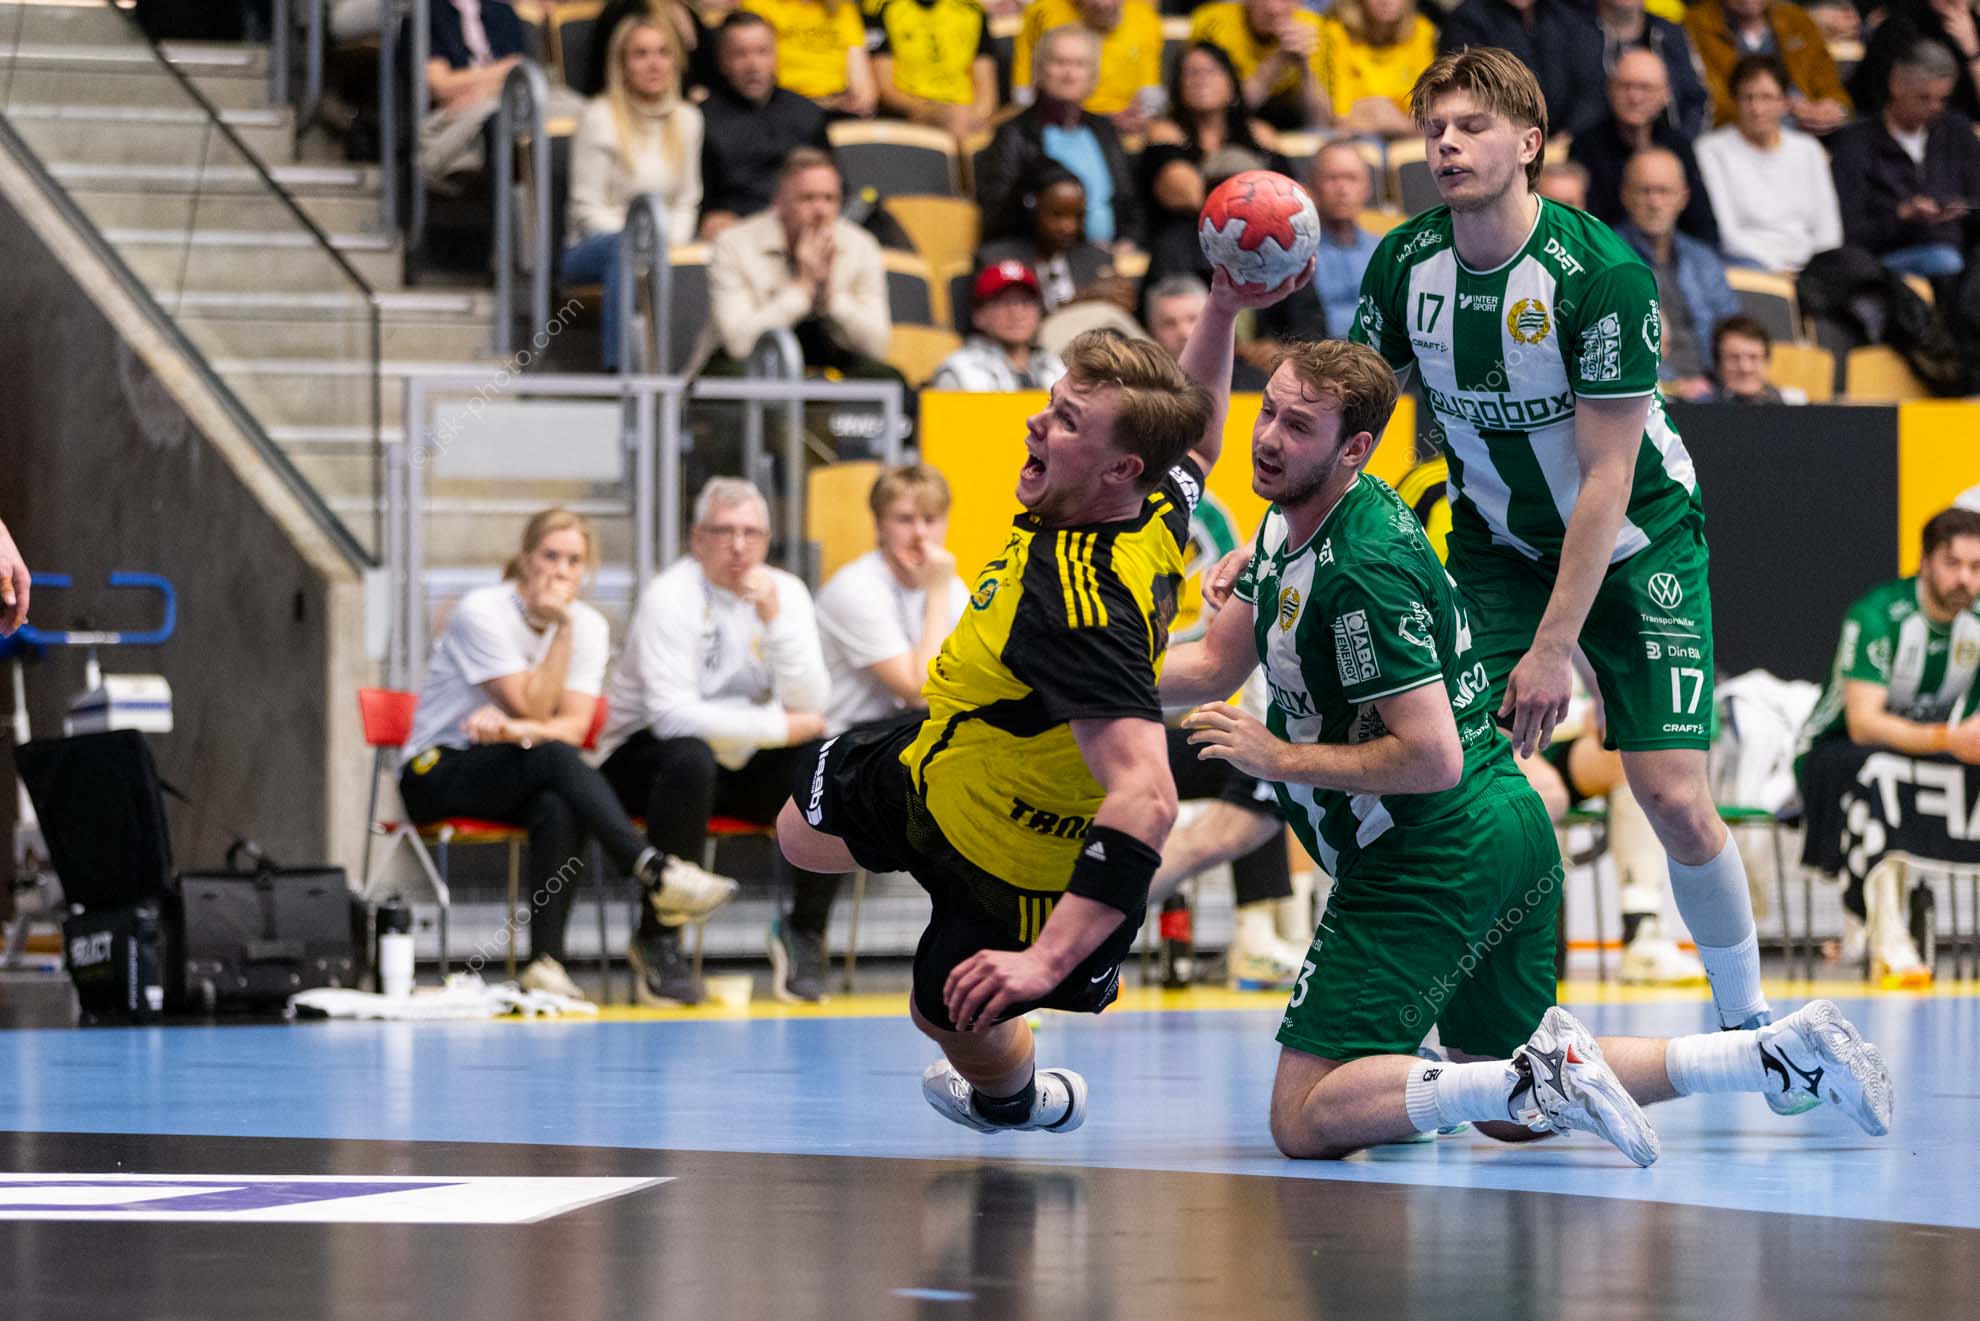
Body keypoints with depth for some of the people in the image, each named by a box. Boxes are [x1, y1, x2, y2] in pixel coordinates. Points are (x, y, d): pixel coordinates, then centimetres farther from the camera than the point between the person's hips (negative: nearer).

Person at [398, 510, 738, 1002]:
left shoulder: (588, 625, 3)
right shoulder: (482, 612, -12)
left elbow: (574, 725, -9)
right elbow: (534, 708, -17)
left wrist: (519, 731, -29)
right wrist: (561, 627, -20)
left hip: (510, 771, 4)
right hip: (436, 772, -4)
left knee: (558, 809, -34)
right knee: (552, 758, -35)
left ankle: (546, 962, -39)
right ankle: (657, 873, -45)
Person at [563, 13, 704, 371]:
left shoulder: (687, 119, 11)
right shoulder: (601, 118, -4)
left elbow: (686, 203, 12)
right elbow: (589, 207, -7)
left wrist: (672, 243, -9)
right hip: (590, 247, -4)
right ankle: (619, 364, -46)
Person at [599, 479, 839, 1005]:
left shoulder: (787, 593, -1)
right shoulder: (671, 597, -16)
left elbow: (810, 706, -13)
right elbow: (673, 715, -28)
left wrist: (775, 619, -24)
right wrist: (780, 726, -22)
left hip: (742, 765, 5)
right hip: (644, 760, -5)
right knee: (690, 758, -37)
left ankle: (804, 931, -5)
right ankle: (657, 938, -24)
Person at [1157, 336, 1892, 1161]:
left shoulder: (1362, 569, -22)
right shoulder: (1291, 525, 8)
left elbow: (1431, 758, -24)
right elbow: (1212, 666, 16)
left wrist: (1282, 758, -15)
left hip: (1429, 867, -10)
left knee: (1306, 1121, -11)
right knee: (1509, 1120, 21)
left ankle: (1540, 1080, -21)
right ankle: (1791, 1053, 14)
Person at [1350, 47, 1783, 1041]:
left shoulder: (1601, 273, -25)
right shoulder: (1405, 265, -11)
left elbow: (1607, 480, -23)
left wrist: (1554, 649, -26)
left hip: (1636, 542, -4)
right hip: (1495, 544, 4)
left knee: (1675, 801, -12)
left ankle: (1746, 1020, 9)